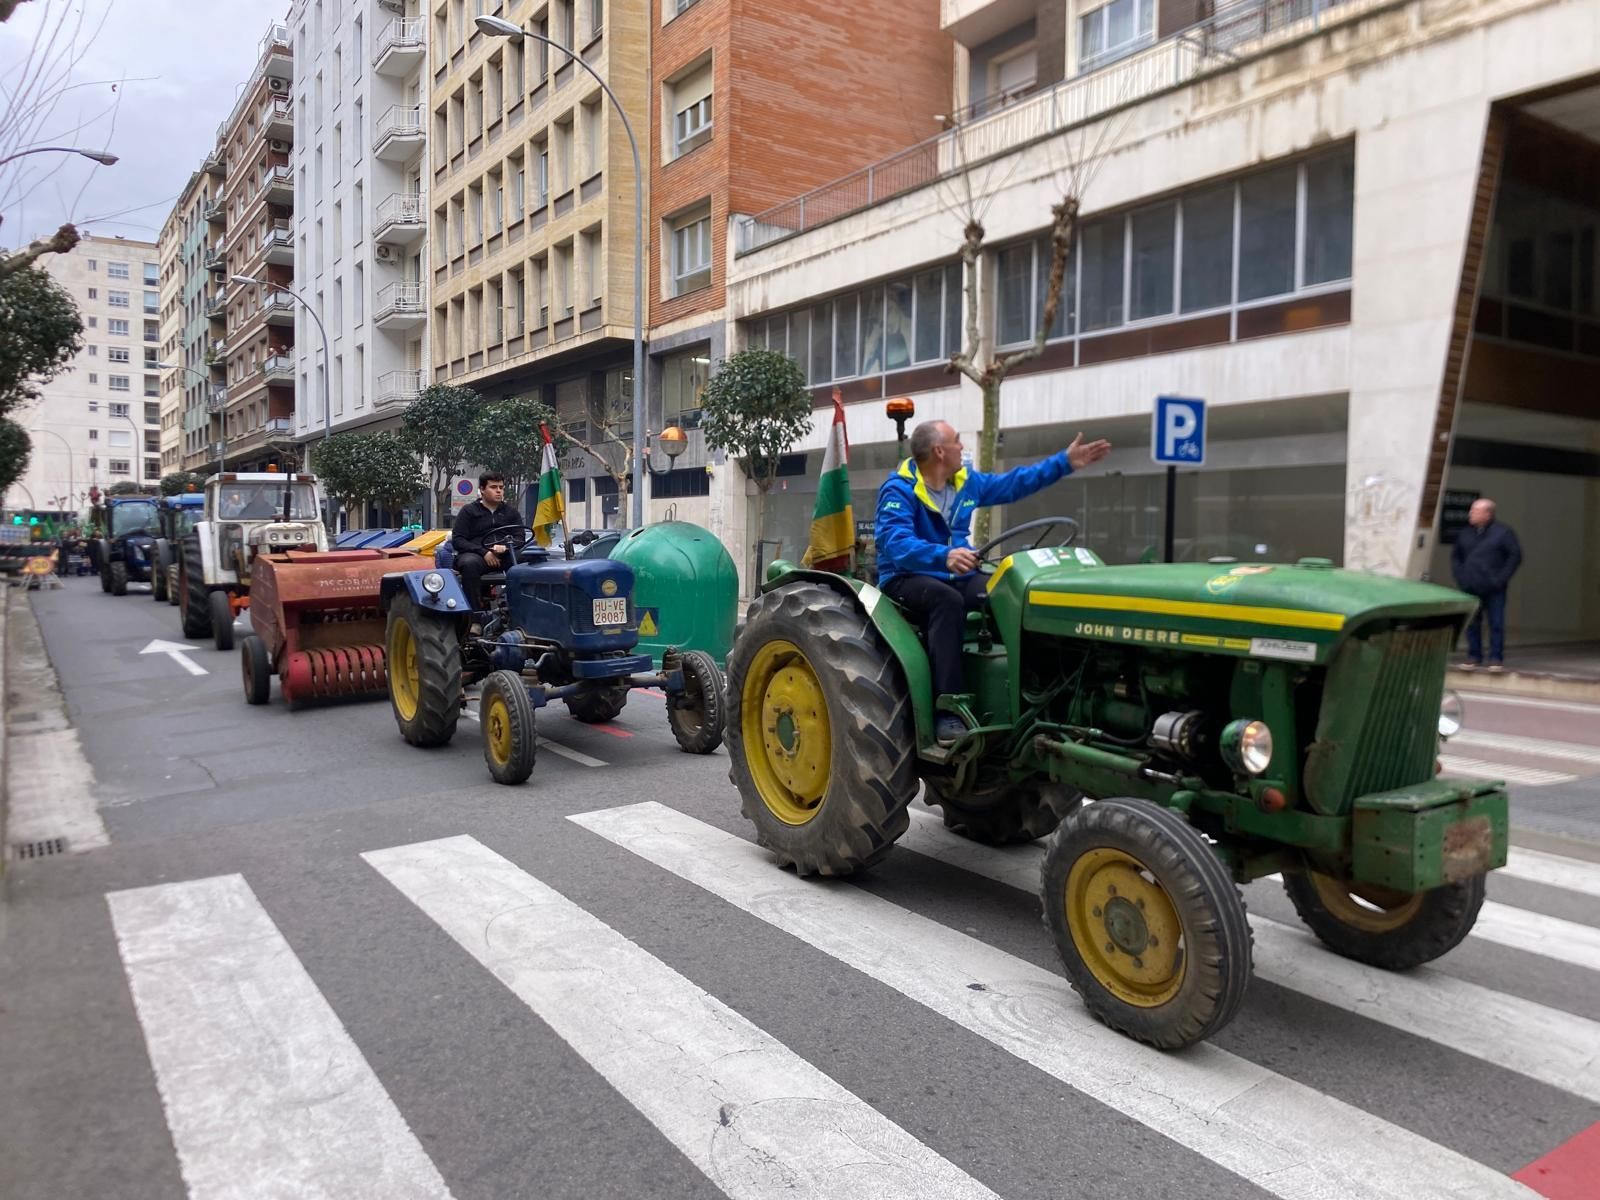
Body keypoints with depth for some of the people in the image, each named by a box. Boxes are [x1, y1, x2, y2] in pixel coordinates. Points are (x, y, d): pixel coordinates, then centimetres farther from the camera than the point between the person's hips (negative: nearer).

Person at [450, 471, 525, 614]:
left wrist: (505, 547, -12)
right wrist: (483, 552, -14)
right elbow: (457, 539, 2)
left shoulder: (511, 511, 21)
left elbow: (519, 537, 13)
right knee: (469, 563, -39)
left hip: (505, 556, 2)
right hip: (475, 554, -2)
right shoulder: (468, 511, 12)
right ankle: (477, 614, -36)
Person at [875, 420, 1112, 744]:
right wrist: (944, 556, -48)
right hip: (907, 578, -6)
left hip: (955, 576, 6)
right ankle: (948, 712, -39)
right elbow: (895, 543, -31)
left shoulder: (967, 482, 8)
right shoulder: (899, 489, -16)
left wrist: (1065, 462, 20)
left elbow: (1014, 484, 22)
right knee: (948, 600, -39)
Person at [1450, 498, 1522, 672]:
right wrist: (1460, 576, 5)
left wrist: (1501, 578, -9)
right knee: (1472, 624, 5)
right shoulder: (1465, 534, 11)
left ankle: (1496, 659, 4)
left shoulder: (1503, 532, -2)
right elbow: (1455, 556, 19)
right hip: (1470, 589, 4)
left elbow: (1515, 555, -3)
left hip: (1494, 590, -4)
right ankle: (1474, 657, 14)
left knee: (1496, 624, -2)